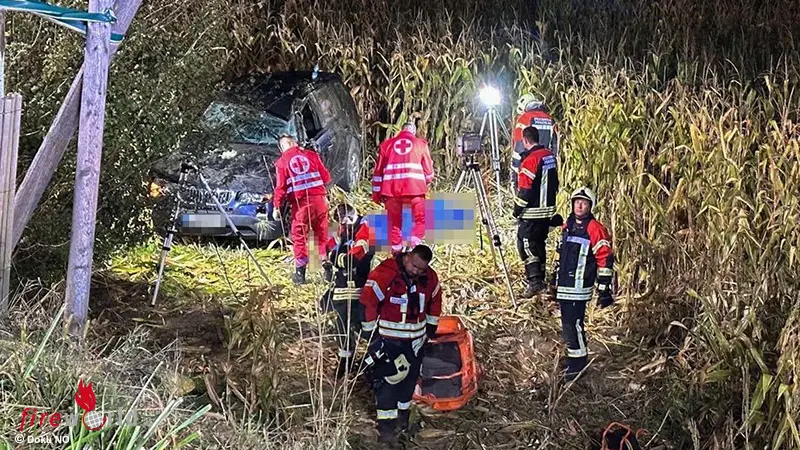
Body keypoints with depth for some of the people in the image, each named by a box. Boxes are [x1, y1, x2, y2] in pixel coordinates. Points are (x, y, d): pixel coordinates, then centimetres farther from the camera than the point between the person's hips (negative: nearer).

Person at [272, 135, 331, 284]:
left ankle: (300, 272, 4)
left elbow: (280, 187, -1)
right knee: (322, 233, 9)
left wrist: (276, 206, 4)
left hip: (299, 202, -2)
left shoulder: (281, 162, 3)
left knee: (299, 236, 5)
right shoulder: (311, 155, 8)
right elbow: (326, 176, 10)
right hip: (318, 198, 2)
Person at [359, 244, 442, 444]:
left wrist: (431, 326, 18)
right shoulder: (385, 274, -23)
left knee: (410, 377, 14)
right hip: (388, 338, -6)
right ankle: (386, 424, -1)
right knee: (388, 378, -9)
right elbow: (367, 300, -20)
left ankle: (403, 416, 31)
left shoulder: (429, 277, -3)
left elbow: (435, 300, 16)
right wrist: (369, 331, -14)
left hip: (415, 339, 6)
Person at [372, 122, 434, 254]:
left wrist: (376, 192, 16)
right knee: (420, 219, 8)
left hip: (391, 188, 2)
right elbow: (428, 169, 14)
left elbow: (378, 170, 14)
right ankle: (416, 245, -12)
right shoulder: (421, 144, 14)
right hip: (414, 188, -2)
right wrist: (427, 183, 34)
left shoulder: (387, 144, 17)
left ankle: (396, 250, 9)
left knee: (394, 221, 11)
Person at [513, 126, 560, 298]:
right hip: (548, 210, 8)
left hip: (531, 212, -8)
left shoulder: (531, 159, -19)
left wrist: (517, 209, -9)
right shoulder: (550, 155, 7)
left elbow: (525, 189, -19)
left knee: (526, 243, -4)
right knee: (539, 243, 18)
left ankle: (534, 281, -12)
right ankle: (540, 277, 26)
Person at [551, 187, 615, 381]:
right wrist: (555, 278, 27)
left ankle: (578, 365, 1)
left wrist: (604, 288, -14)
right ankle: (574, 359, 27)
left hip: (579, 288, -8)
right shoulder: (567, 226, 14)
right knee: (568, 324, 14)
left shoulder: (595, 229, -11)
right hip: (564, 286, 8)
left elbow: (605, 259, -12)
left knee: (573, 324, -10)